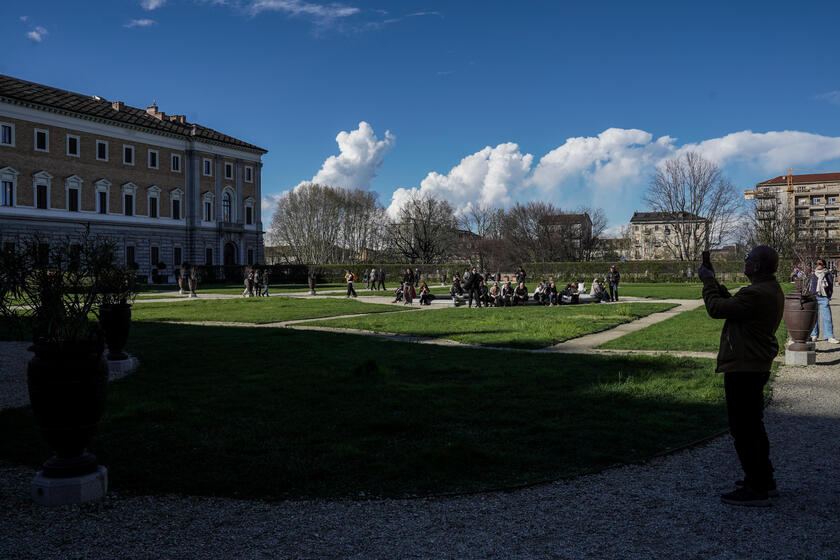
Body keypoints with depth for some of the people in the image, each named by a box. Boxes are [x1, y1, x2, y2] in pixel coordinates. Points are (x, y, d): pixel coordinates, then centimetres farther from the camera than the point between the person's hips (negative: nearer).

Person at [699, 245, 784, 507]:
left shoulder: (756, 294, -24)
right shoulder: (772, 290, 11)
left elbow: (716, 308, -19)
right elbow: (734, 305, 18)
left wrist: (708, 281, -4)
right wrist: (716, 284, 14)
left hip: (743, 369, -11)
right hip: (757, 366, 11)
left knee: (743, 429, -4)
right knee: (753, 425, 21)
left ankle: (755, 489, 2)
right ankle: (764, 479, 33)